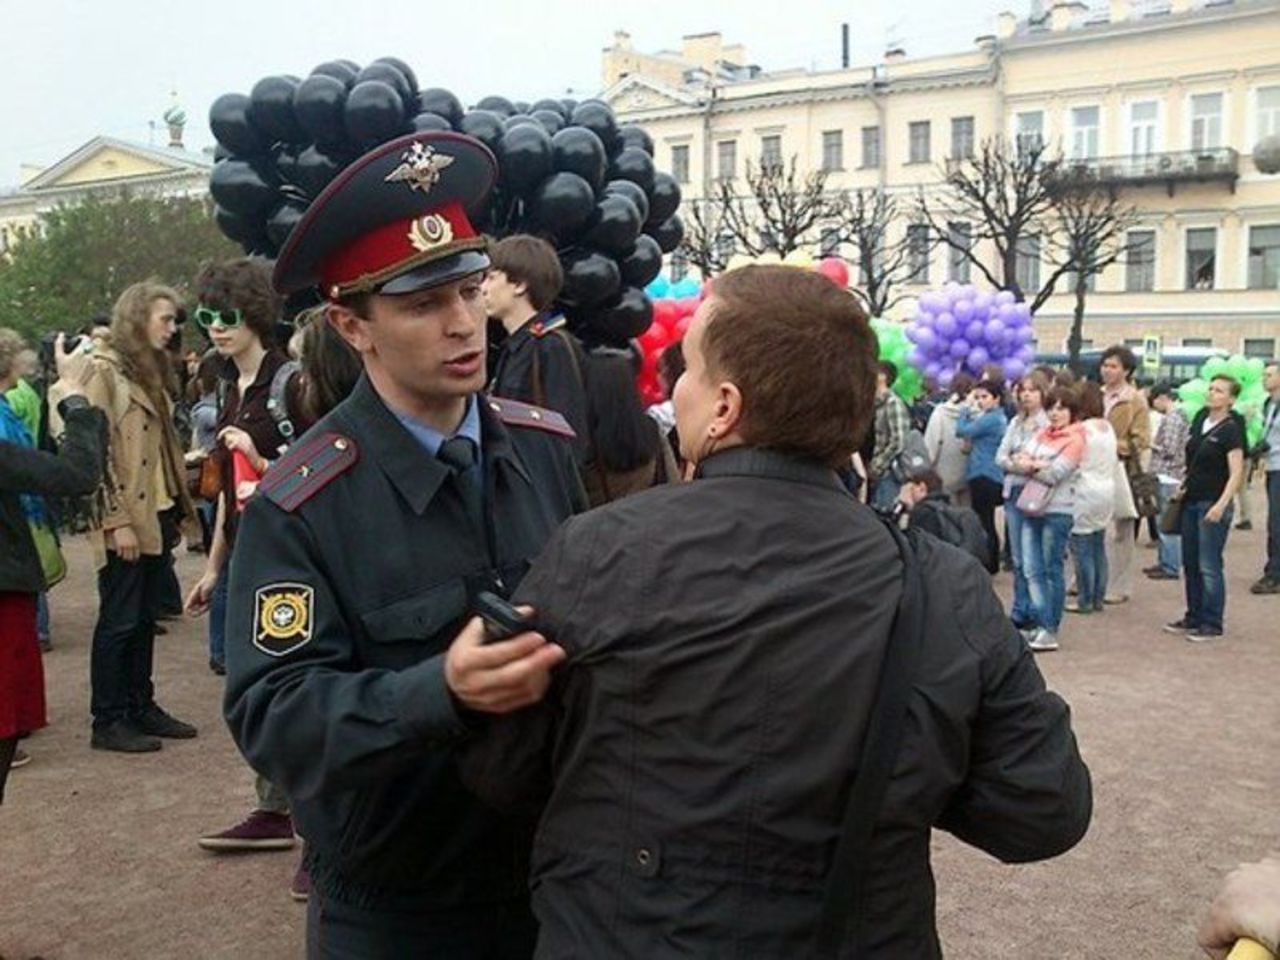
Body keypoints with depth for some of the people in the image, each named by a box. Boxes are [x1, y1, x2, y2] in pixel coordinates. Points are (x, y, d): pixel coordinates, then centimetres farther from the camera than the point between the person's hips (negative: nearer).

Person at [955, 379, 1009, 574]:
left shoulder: (990, 419, -15)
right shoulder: (1000, 418, 15)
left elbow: (961, 430, -11)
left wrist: (967, 407, 0)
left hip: (984, 475, -10)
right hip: (993, 476, 10)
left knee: (983, 523, -6)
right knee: (988, 523, 15)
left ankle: (986, 566, -4)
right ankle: (992, 565, 23)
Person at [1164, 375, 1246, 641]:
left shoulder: (1231, 430, -11)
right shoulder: (1200, 419, 10)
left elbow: (1236, 473, -16)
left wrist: (1221, 505, -25)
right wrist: (1184, 485, 12)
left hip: (1213, 504, -7)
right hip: (1191, 501, 7)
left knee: (1209, 566, -3)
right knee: (1190, 564, 12)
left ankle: (1212, 624, 5)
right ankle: (1194, 618, 22)